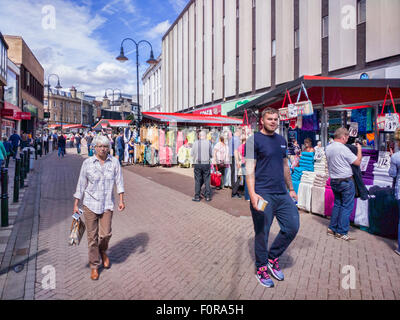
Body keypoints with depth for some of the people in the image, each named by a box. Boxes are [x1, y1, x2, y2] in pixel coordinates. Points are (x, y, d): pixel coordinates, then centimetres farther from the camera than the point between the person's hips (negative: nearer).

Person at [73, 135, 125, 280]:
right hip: (90, 203, 0)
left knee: (105, 234, -4)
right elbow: (81, 184, 2)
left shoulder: (114, 162, -1)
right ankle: (94, 266, 22)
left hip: (107, 204, 1)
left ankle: (103, 251, 32)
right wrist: (76, 204, 3)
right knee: (92, 236, 5)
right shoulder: (87, 163, -3)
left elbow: (119, 181, 2)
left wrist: (121, 200, -4)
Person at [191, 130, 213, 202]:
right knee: (207, 180, 7)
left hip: (197, 163, 0)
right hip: (206, 163, 0)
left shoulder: (195, 143, 0)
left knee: (197, 180, 6)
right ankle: (208, 196, 10)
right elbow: (211, 154, 5)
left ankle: (197, 197, 10)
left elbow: (191, 154, 3)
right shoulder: (208, 143, -1)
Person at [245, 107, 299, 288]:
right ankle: (261, 268, 25)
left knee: (292, 227, 7)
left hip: (282, 194, 7)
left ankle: (272, 257, 28)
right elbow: (249, 169, -13)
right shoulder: (254, 140, -6)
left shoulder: (281, 140, 15)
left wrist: (291, 189, 21)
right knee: (262, 234, 4)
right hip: (263, 195, -6)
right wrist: (252, 194, -24)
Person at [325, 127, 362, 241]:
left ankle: (332, 228, 21)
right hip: (346, 181, -7)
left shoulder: (328, 148, 5)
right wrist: (359, 149, 3)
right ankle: (341, 232, 6)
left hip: (334, 180, 7)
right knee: (347, 206, 2)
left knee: (337, 204, 18)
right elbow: (358, 162, -11)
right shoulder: (343, 149, -18)